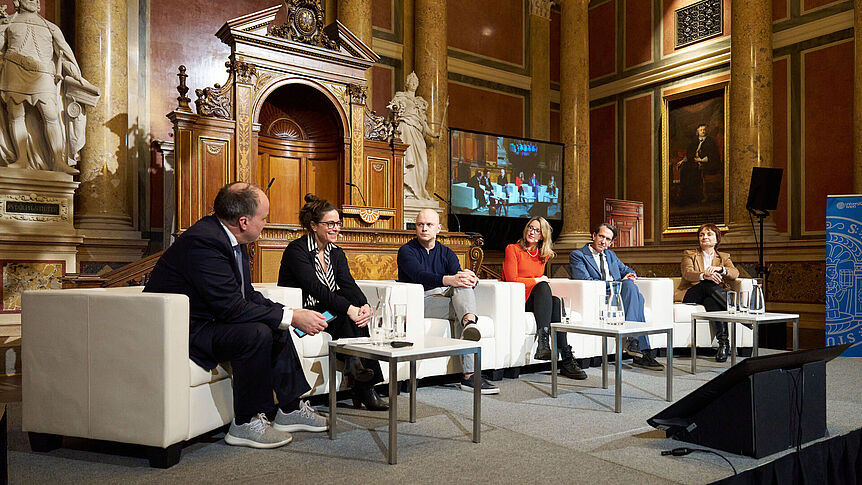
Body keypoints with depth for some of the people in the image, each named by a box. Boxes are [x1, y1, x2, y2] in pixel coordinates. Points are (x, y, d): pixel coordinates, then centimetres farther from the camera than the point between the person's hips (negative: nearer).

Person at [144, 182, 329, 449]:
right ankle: (246, 423, -11)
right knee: (256, 333, -27)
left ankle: (290, 409, 16)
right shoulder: (203, 241, -26)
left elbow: (248, 295, 7)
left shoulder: (229, 238, 4)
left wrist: (291, 313, -6)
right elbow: (231, 307, -29)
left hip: (204, 320, 10)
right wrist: (291, 317, -24)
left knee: (276, 328, 9)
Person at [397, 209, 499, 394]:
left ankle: (469, 321, -45)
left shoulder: (446, 253, 18)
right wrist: (448, 280, -36)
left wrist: (470, 277, -27)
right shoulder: (406, 251, 3)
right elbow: (420, 275, -18)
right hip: (421, 302, -4)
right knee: (462, 308, -27)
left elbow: (458, 273, -1)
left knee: (463, 284, -28)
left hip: (445, 298, 4)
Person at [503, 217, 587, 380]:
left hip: (536, 299, 5)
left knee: (555, 301, -29)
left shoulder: (544, 255, 16)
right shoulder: (512, 249, -1)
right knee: (543, 287, -32)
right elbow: (512, 280, -9)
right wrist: (537, 280, -4)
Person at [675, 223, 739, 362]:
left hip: (711, 296, 2)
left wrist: (719, 269, -23)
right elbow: (687, 273, -7)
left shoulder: (724, 257, 23)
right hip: (691, 295, -1)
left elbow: (735, 274, 1)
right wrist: (704, 276, -30)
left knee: (711, 302, -37)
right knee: (709, 284, -35)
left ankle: (723, 342, -43)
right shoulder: (689, 254, 16)